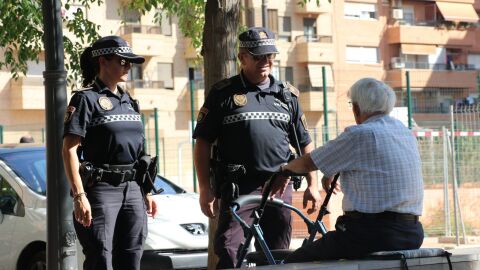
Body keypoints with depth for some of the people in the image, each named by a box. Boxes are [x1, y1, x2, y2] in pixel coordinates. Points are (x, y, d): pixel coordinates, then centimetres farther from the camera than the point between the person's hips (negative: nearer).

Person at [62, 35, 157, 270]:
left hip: (132, 189, 7)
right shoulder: (86, 99, -5)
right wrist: (79, 195, -21)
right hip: (101, 190, -7)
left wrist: (145, 193, 18)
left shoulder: (130, 102, 17)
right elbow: (69, 149, -12)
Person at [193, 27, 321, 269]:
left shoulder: (287, 95, 14)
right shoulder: (223, 93, 3)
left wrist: (312, 185, 9)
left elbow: (304, 144, 17)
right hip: (239, 187, -3)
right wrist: (204, 187, -6)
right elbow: (203, 142, 1)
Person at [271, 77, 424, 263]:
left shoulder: (359, 135, -9)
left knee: (294, 262, 0)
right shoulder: (406, 133, 14)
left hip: (375, 233, -8)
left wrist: (284, 169, 23)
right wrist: (332, 172, 46)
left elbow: (307, 164, 2)